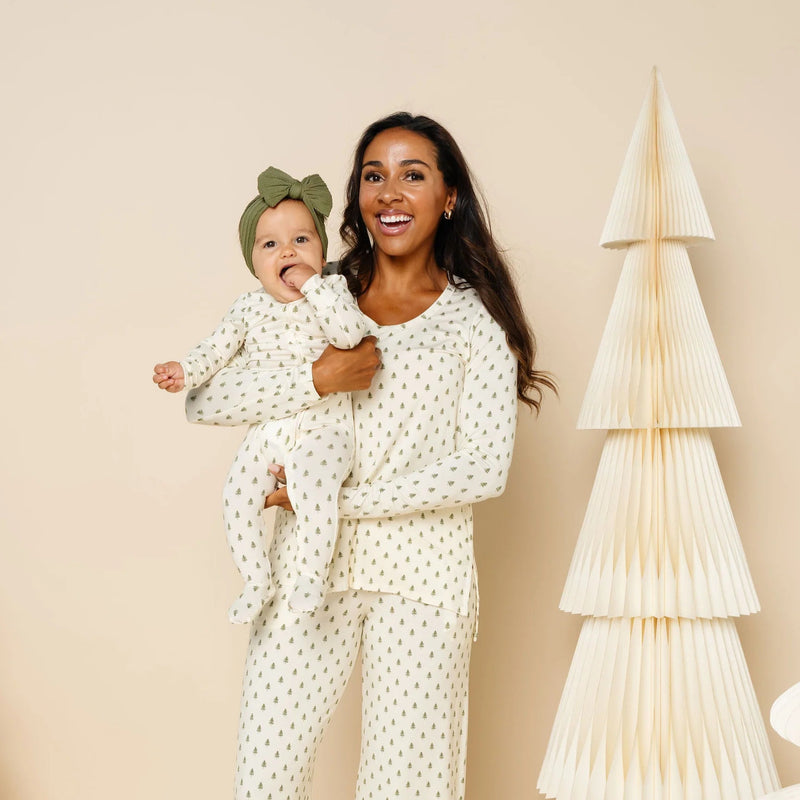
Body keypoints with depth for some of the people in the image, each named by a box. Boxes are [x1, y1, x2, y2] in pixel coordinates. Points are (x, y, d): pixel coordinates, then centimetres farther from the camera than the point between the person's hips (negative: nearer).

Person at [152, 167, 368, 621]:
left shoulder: (332, 291, -3)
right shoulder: (251, 306, 7)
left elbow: (351, 331, -22)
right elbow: (220, 345, 11)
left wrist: (312, 285, -21)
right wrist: (186, 371, -6)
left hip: (323, 431, -4)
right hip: (265, 431, 4)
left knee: (313, 488, -30)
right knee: (238, 494, -14)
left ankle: (312, 576, -11)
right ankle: (257, 582, 3)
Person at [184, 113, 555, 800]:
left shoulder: (477, 319, 2)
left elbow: (485, 470, -8)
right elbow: (203, 400, 0)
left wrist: (339, 499, -10)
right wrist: (318, 380, -14)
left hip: (423, 568, -2)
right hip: (309, 561, 2)